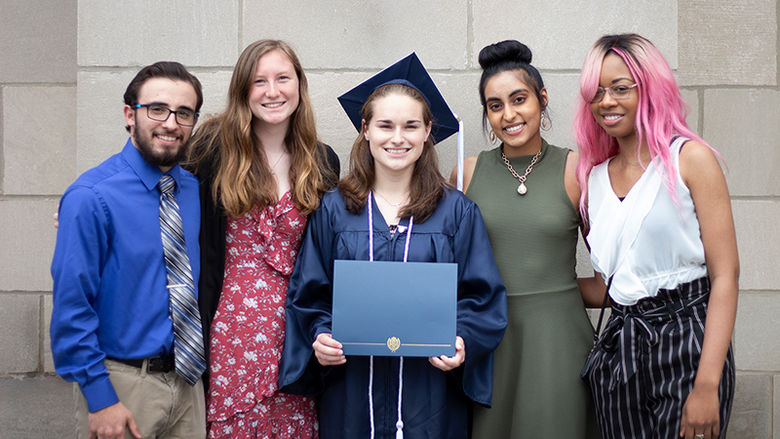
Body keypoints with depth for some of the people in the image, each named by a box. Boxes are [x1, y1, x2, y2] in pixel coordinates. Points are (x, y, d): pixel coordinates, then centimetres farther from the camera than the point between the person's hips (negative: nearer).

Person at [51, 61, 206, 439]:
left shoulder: (196, 190, 4)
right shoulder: (91, 198, -15)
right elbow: (72, 305, -16)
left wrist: (200, 364, 9)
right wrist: (101, 399, -16)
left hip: (188, 378, 6)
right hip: (122, 383, -5)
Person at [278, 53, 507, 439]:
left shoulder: (456, 212, 2)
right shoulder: (333, 210, 4)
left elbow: (482, 296, 1)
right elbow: (309, 293, 6)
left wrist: (463, 342, -16)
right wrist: (320, 337, -11)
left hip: (429, 393, 0)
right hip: (350, 391, 1)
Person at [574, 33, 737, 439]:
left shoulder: (691, 158, -4)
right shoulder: (594, 177, 10)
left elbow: (725, 274, -10)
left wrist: (707, 384, -16)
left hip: (688, 342, -4)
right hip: (618, 350, 4)